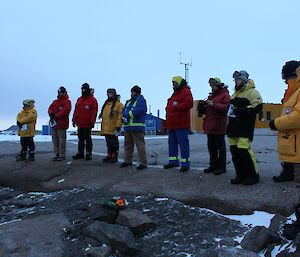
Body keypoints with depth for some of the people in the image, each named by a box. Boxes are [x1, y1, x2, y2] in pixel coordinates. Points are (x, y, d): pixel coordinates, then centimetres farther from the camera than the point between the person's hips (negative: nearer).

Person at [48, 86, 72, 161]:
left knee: (61, 140, -6)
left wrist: (56, 115, -16)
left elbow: (65, 111, -15)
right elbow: (50, 108, 11)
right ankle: (57, 154, 18)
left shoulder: (67, 102, -2)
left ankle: (62, 155, 0)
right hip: (54, 123, 8)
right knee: (55, 140, 10)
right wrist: (51, 113, -12)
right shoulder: (55, 102, 21)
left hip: (62, 124, -8)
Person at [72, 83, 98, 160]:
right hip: (80, 123, 6)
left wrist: (92, 122, -17)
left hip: (87, 124, -6)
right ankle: (80, 153, 21)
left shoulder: (92, 100, -5)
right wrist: (74, 120, 11)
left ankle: (88, 153, 8)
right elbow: (76, 111, 16)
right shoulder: (79, 99, 15)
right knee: (81, 139, 13)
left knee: (88, 139, 1)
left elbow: (94, 112, -11)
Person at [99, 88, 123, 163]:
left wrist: (118, 126, -21)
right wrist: (102, 126, 21)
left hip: (113, 129, -7)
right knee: (108, 143, 14)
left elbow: (120, 116, -15)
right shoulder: (106, 104, 16)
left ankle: (114, 157, 11)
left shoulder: (118, 104, -8)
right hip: (106, 129, 7)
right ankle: (109, 156, 23)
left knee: (114, 143, 1)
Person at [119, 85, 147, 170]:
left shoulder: (141, 100, -1)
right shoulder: (128, 102, 22)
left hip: (137, 127, -8)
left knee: (140, 144, -9)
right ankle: (127, 161, 27)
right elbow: (123, 111, 13)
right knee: (128, 144, 15)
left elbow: (139, 110, -20)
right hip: (127, 127, 8)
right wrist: (123, 117, -10)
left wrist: (128, 114, -16)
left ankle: (143, 163, -5)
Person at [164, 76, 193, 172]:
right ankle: (173, 161, 22)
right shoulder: (175, 93, 25)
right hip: (172, 123, 10)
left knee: (183, 143, -6)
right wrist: (168, 109, 5)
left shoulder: (186, 91, -4)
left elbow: (189, 103, -19)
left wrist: (176, 106, -16)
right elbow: (169, 105, 27)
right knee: (172, 143, 13)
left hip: (181, 124, -10)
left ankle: (185, 163, -2)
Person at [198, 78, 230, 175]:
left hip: (219, 126, -8)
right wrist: (202, 107, 5)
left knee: (220, 147, -1)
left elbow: (226, 107, -19)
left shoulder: (224, 95, -4)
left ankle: (222, 166, 6)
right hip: (210, 126, 8)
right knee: (211, 147, 12)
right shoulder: (211, 96, 22)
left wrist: (214, 104, -23)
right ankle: (213, 165, 22)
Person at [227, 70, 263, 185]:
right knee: (234, 151, 6)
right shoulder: (235, 94, 25)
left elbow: (257, 106, -16)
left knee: (244, 150, -14)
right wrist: (230, 109, 15)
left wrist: (241, 110, -20)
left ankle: (253, 175, 1)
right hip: (233, 128, 9)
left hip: (244, 129, -9)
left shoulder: (252, 92, -3)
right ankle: (241, 175, 16)